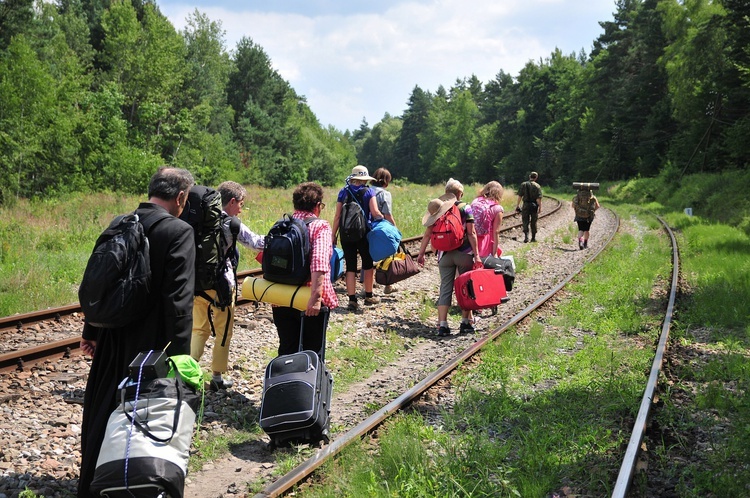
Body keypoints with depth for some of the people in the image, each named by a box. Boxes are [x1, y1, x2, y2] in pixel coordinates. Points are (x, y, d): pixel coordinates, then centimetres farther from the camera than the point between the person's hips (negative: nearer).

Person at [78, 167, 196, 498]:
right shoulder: (179, 231, -16)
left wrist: (91, 331, 17)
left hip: (112, 340, 6)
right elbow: (178, 299, -20)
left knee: (103, 411, 19)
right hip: (150, 344, -6)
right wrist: (179, 354, -17)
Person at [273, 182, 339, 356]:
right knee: (311, 351, 9)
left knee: (286, 350, 14)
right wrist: (315, 296, -29)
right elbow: (319, 262, -25)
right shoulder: (320, 226, -10)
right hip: (309, 302, -5)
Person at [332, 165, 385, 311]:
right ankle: (368, 296, 25)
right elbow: (375, 212, -13)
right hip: (364, 233, -2)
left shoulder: (343, 192, 3)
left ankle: (352, 299, -1)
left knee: (350, 266, 4)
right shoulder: (368, 192, -3)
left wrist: (333, 234, 6)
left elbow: (337, 216, 1)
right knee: (368, 264, 16)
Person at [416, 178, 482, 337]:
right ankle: (466, 322, 16)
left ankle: (442, 324, -3)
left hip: (445, 254, 2)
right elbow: (471, 233, -10)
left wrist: (421, 253, 7)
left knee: (445, 288, 4)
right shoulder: (465, 208, -3)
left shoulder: (439, 208, 4)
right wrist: (476, 255, -9)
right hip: (464, 253, -2)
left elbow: (428, 233, 2)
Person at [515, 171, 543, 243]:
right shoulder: (537, 186, -5)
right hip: (534, 206, 0)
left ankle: (526, 236, -12)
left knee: (525, 222, 4)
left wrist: (517, 205, 3)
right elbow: (539, 198, -10)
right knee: (533, 223, 10)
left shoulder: (523, 184, 1)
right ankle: (533, 238, 16)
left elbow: (520, 196, -2)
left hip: (526, 205, 0)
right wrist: (540, 207, -7)